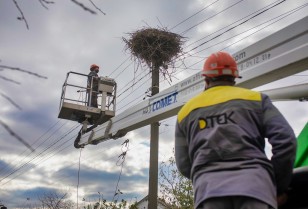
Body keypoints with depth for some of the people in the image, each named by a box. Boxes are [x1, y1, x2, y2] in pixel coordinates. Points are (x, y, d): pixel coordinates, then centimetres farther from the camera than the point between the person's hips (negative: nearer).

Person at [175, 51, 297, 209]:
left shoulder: (186, 110, 24)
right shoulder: (256, 98, 19)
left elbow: (183, 165, 21)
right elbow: (285, 140, 6)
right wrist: (280, 186, 17)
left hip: (208, 187, 2)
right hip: (253, 182, -1)